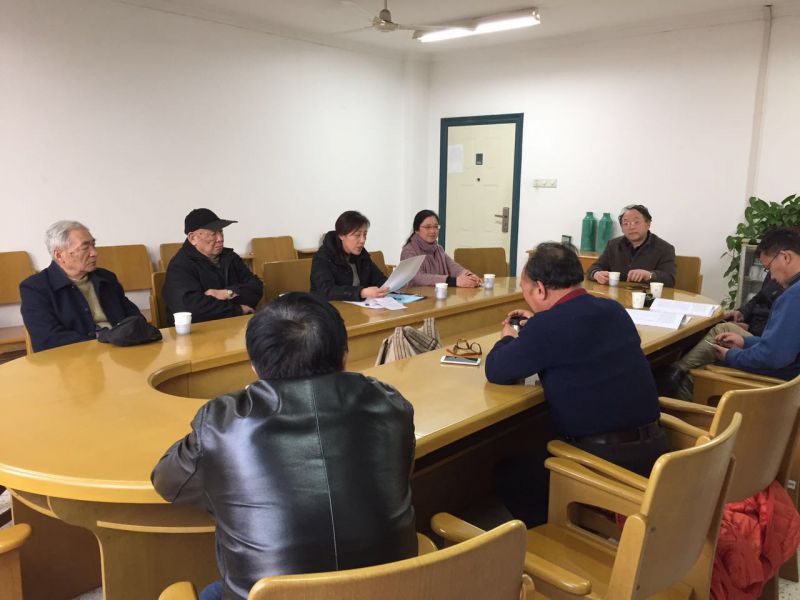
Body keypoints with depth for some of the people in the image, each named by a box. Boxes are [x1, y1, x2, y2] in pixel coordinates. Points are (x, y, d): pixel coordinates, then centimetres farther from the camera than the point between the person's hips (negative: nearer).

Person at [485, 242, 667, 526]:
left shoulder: (548, 326, -19)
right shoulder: (614, 309, 4)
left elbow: (496, 371, -9)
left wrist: (509, 339, 10)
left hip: (604, 458, -8)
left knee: (508, 472, 14)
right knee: (534, 456, 30)